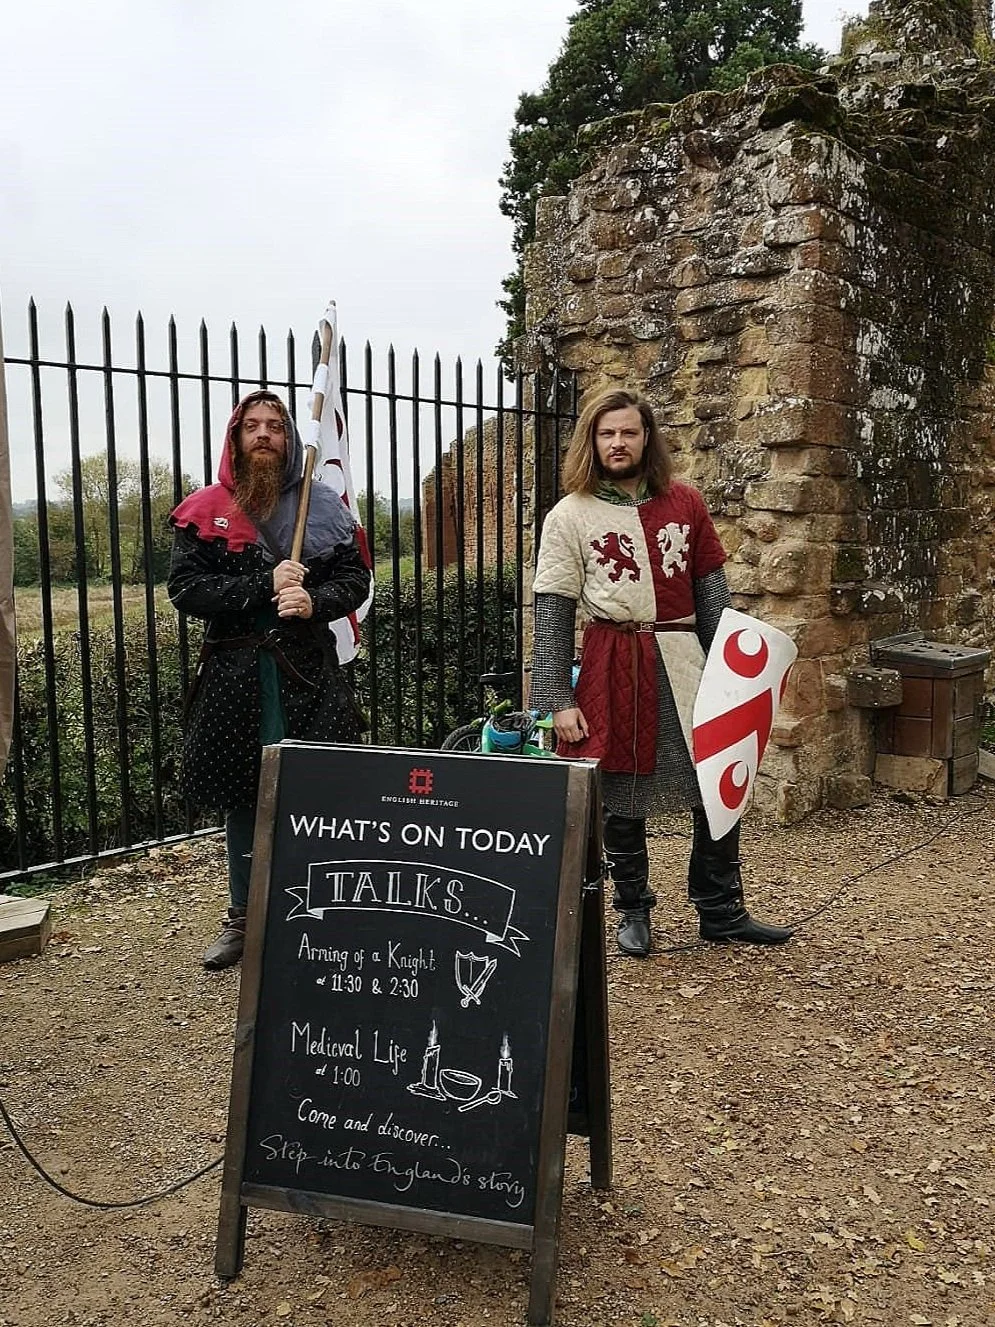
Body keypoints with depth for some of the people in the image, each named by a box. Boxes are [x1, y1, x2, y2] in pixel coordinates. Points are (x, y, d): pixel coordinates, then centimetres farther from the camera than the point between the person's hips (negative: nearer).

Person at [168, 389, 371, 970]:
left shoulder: (324, 506, 7)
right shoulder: (204, 511, 4)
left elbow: (356, 579, 4)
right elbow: (184, 589, -5)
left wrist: (313, 601, -16)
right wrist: (265, 585, -15)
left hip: (310, 671, 0)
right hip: (235, 675, 1)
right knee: (241, 796, 11)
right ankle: (243, 918, 26)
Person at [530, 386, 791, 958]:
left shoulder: (685, 503, 7)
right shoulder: (570, 516, 0)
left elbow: (712, 593, 10)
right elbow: (552, 615, -1)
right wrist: (557, 700, -6)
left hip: (685, 661, 2)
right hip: (614, 668, -2)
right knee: (621, 798, 6)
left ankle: (722, 911, 22)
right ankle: (634, 911, 26)